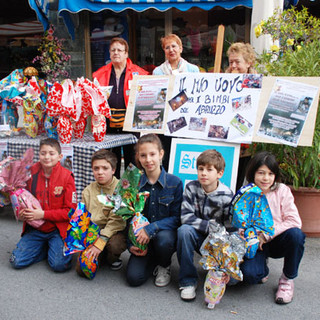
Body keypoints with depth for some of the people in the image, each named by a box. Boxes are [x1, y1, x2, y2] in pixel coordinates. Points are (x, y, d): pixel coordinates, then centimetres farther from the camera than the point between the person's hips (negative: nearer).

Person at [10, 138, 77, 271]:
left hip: (58, 229, -3)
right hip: (35, 229, 4)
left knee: (59, 265, -20)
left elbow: (70, 211, -12)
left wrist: (43, 214, -20)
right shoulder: (32, 173, -3)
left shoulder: (66, 176, -12)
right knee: (17, 262, -8)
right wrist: (21, 214, -10)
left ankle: (56, 247, 13)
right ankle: (45, 247, 15)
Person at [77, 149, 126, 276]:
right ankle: (101, 256, 18)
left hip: (114, 232, -3)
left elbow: (117, 220, -16)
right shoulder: (88, 190, 4)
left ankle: (112, 259, 2)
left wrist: (101, 241, -24)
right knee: (82, 269, -16)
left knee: (115, 244, -36)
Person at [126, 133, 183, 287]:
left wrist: (151, 228, -25)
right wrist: (131, 244, -10)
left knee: (163, 239, -37)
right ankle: (154, 261, 18)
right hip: (142, 240, 2)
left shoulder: (175, 182, -10)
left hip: (166, 232, -2)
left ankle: (164, 266, 0)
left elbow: (176, 218, -10)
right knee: (134, 278, -18)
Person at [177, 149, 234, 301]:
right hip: (197, 236, 1)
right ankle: (188, 281, -18)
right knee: (184, 230, -34)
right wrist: (209, 226, -23)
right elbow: (186, 217, -14)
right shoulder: (191, 188, -8)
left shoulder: (226, 196, -10)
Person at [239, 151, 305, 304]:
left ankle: (287, 279, -9)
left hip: (278, 241, 0)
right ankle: (262, 270, 14)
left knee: (295, 234, -33)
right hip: (255, 244, 0)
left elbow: (294, 221, -17)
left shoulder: (282, 190, -8)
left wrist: (266, 235, -22)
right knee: (249, 274, -28)